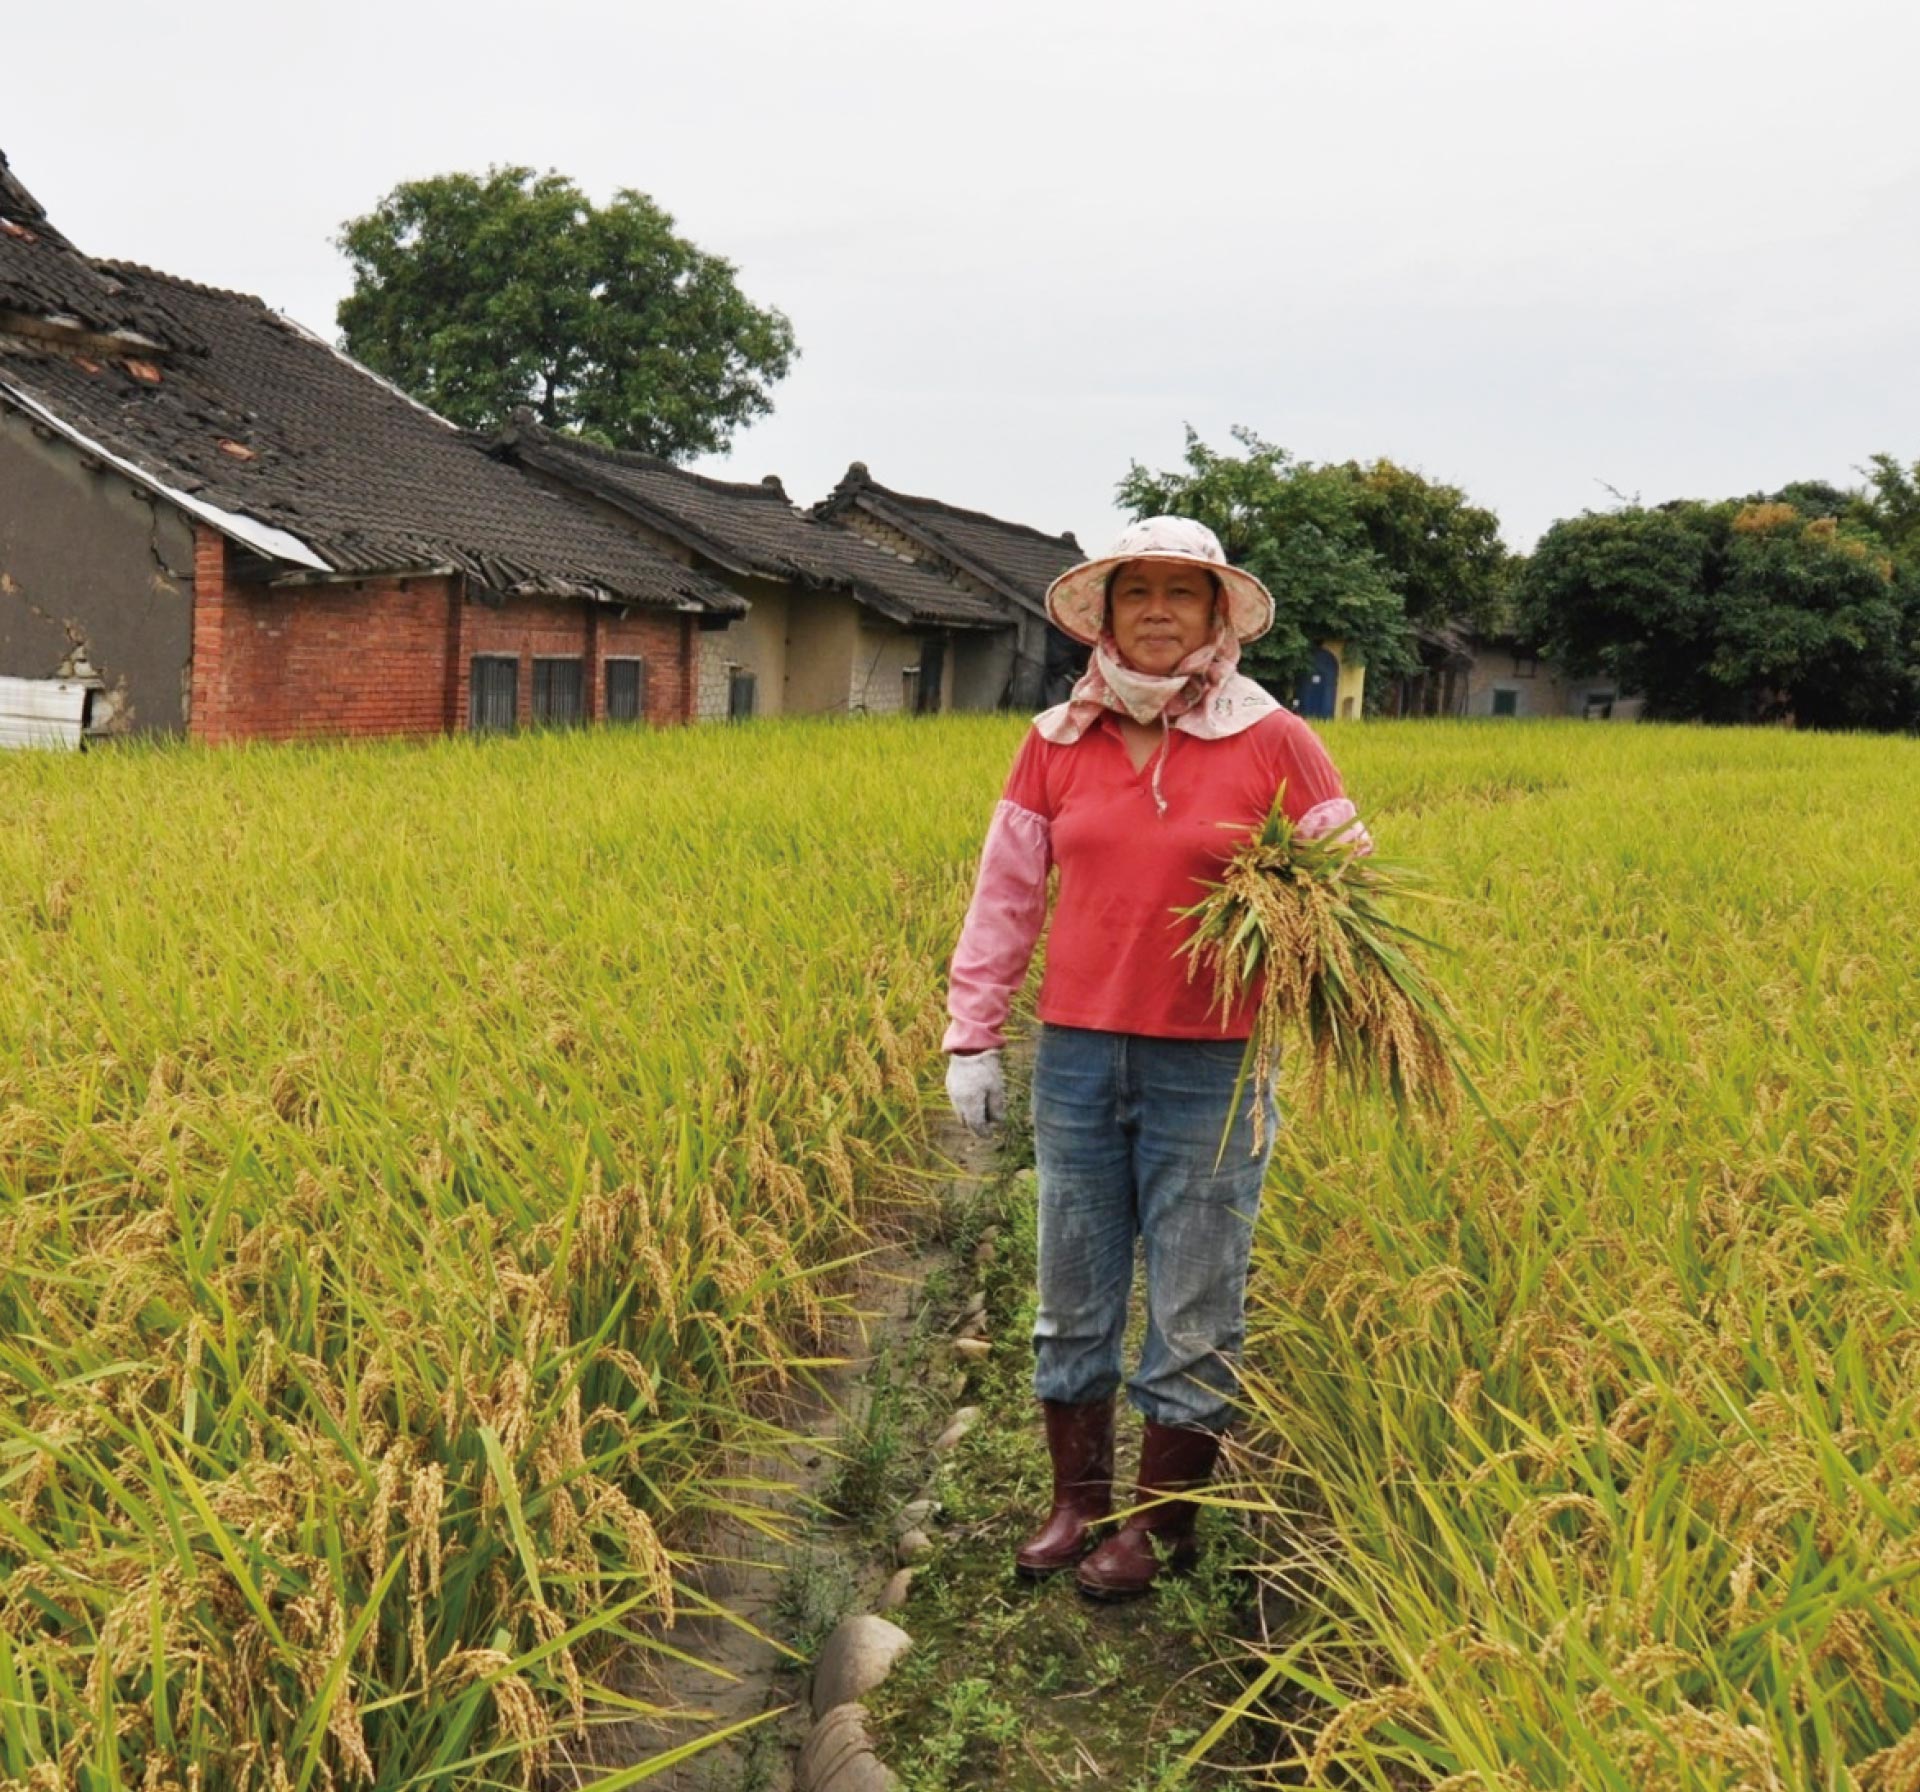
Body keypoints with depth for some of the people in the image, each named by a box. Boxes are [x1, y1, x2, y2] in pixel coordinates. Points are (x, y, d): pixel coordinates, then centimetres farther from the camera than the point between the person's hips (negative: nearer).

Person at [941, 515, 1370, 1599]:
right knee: (1072, 1300, 14)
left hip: (1210, 1066, -3)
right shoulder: (1059, 742, 4)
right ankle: (1078, 1502, 32)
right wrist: (971, 1037, 6)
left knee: (1196, 1317, 7)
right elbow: (1006, 896, 8)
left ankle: (1164, 1525, 26)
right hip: (1078, 1054, 3)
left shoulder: (1271, 739, -4)